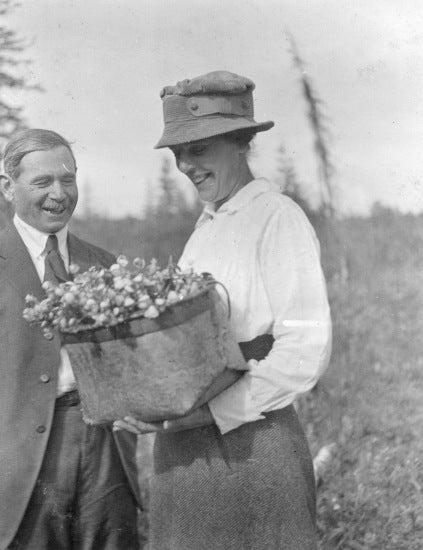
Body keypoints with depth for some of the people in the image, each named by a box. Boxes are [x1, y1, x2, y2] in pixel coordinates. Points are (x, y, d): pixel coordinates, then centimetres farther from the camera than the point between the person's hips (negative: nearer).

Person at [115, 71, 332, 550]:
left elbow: (306, 348, -16)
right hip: (180, 451, 7)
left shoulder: (276, 218, -10)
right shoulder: (205, 227, 14)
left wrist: (212, 411, -18)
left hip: (250, 445, -7)